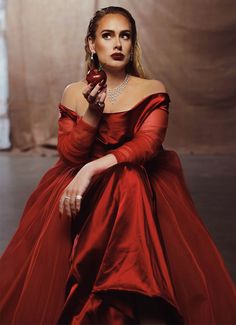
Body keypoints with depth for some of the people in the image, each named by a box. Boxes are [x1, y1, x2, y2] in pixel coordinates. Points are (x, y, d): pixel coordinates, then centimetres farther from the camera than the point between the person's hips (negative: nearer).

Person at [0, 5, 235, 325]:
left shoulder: (152, 91, 1)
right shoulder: (73, 93, 7)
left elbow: (148, 144, -15)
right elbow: (69, 155, -1)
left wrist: (91, 170, -27)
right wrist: (92, 112, -16)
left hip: (137, 191, -2)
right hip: (80, 191, 2)